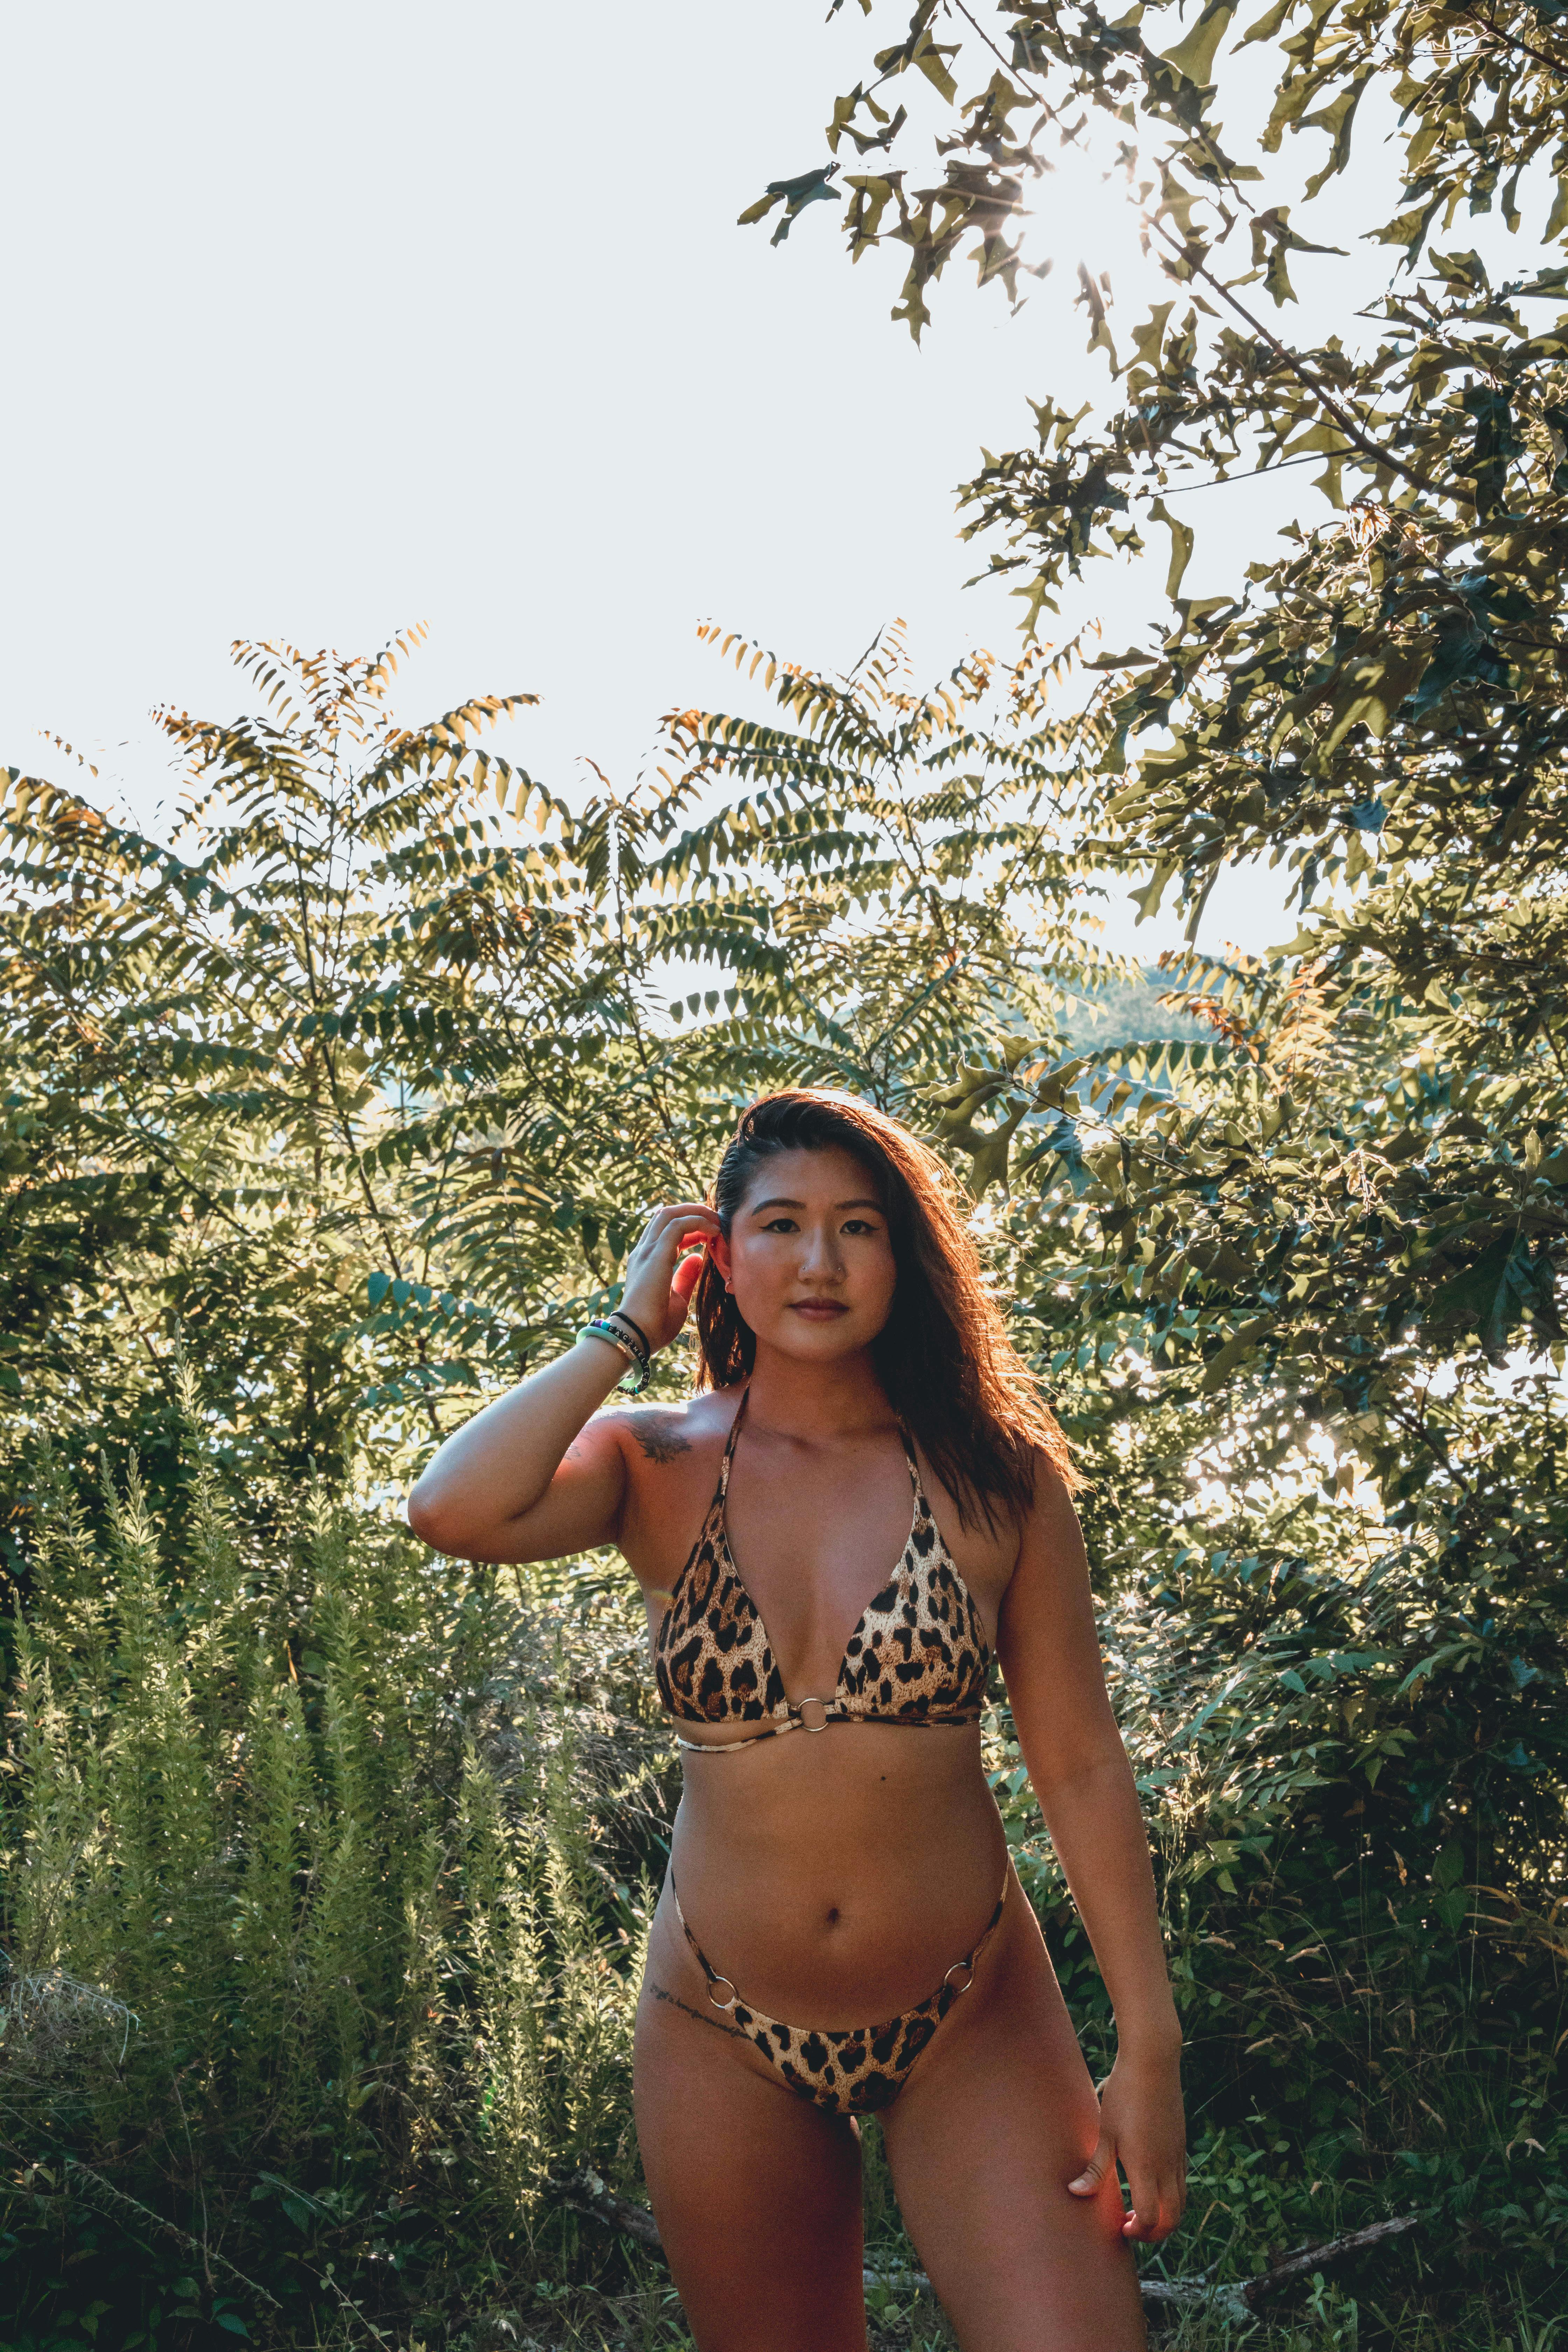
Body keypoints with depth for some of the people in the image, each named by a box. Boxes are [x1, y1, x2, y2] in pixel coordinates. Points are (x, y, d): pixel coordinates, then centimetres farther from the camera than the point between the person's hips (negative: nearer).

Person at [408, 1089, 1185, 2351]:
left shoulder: (993, 1476, -5)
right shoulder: (657, 1468, -3)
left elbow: (1082, 1771, -4)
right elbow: (452, 1511, -24)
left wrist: (1149, 2056, -6)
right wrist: (629, 1325, -13)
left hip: (971, 2023, -1)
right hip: (730, 2040, 1)